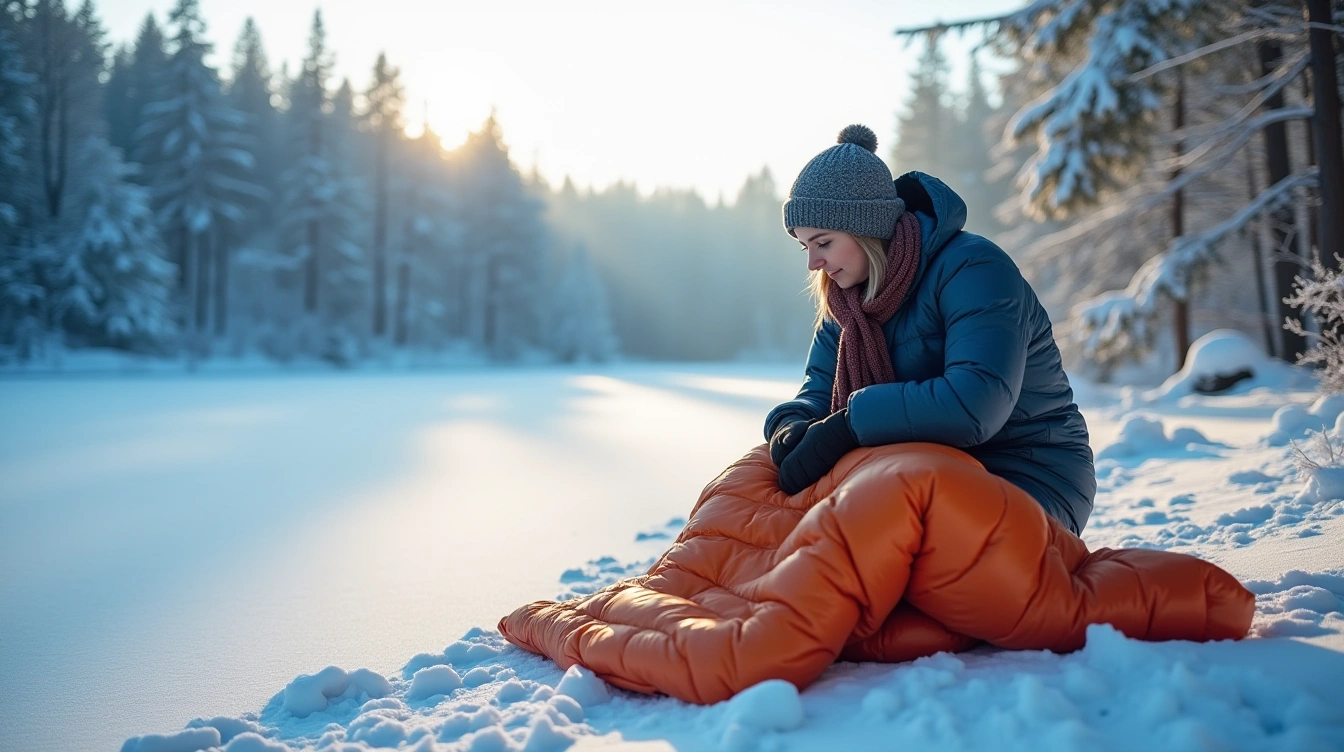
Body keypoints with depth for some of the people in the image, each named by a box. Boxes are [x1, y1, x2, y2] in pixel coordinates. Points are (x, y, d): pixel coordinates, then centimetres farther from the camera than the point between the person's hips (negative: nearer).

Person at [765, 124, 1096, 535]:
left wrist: (848, 425, -36)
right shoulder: (849, 291, 3)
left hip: (1029, 477, -7)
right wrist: (792, 424, -24)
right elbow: (820, 389, 0)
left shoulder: (973, 269, -22)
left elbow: (976, 401, -36)